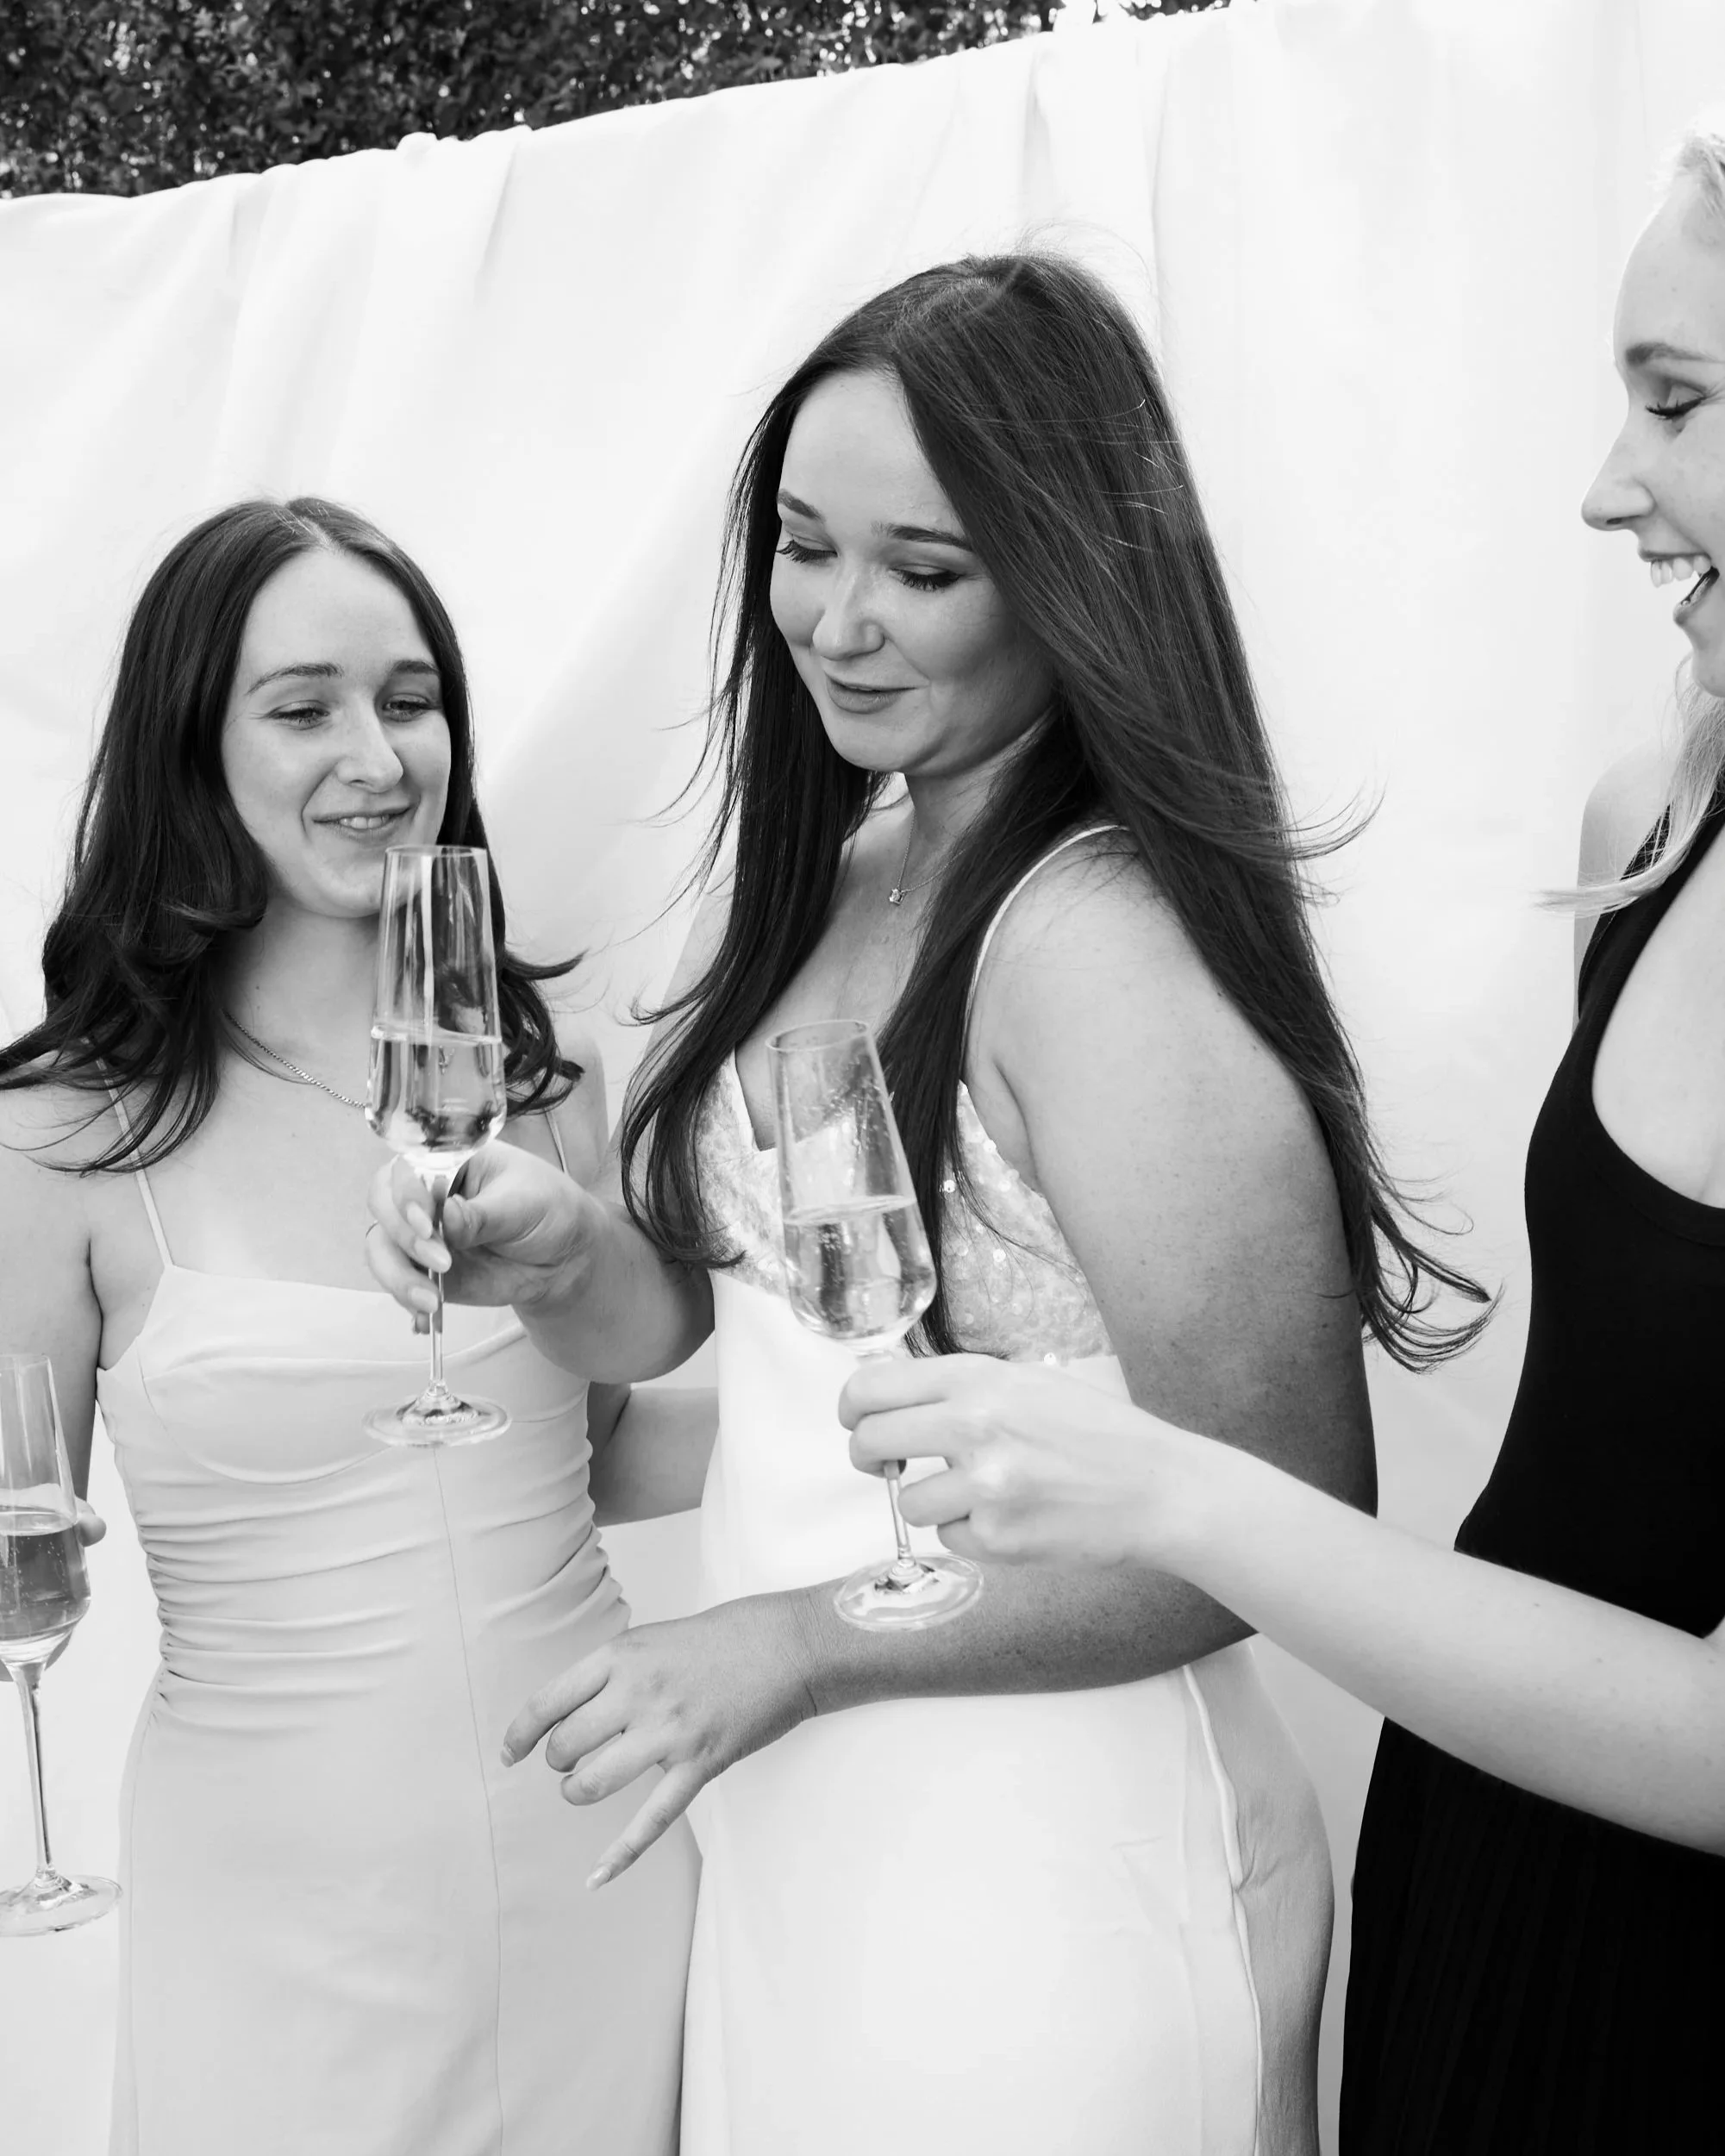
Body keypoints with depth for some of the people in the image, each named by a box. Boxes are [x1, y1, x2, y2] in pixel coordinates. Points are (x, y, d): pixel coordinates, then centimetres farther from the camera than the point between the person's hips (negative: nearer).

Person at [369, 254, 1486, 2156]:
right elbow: (681, 1301, 9)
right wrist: (552, 1253, -12)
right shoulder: (796, 873, 1)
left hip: (1046, 1871, -7)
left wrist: (799, 1642, -21)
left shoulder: (1096, 932, -22)